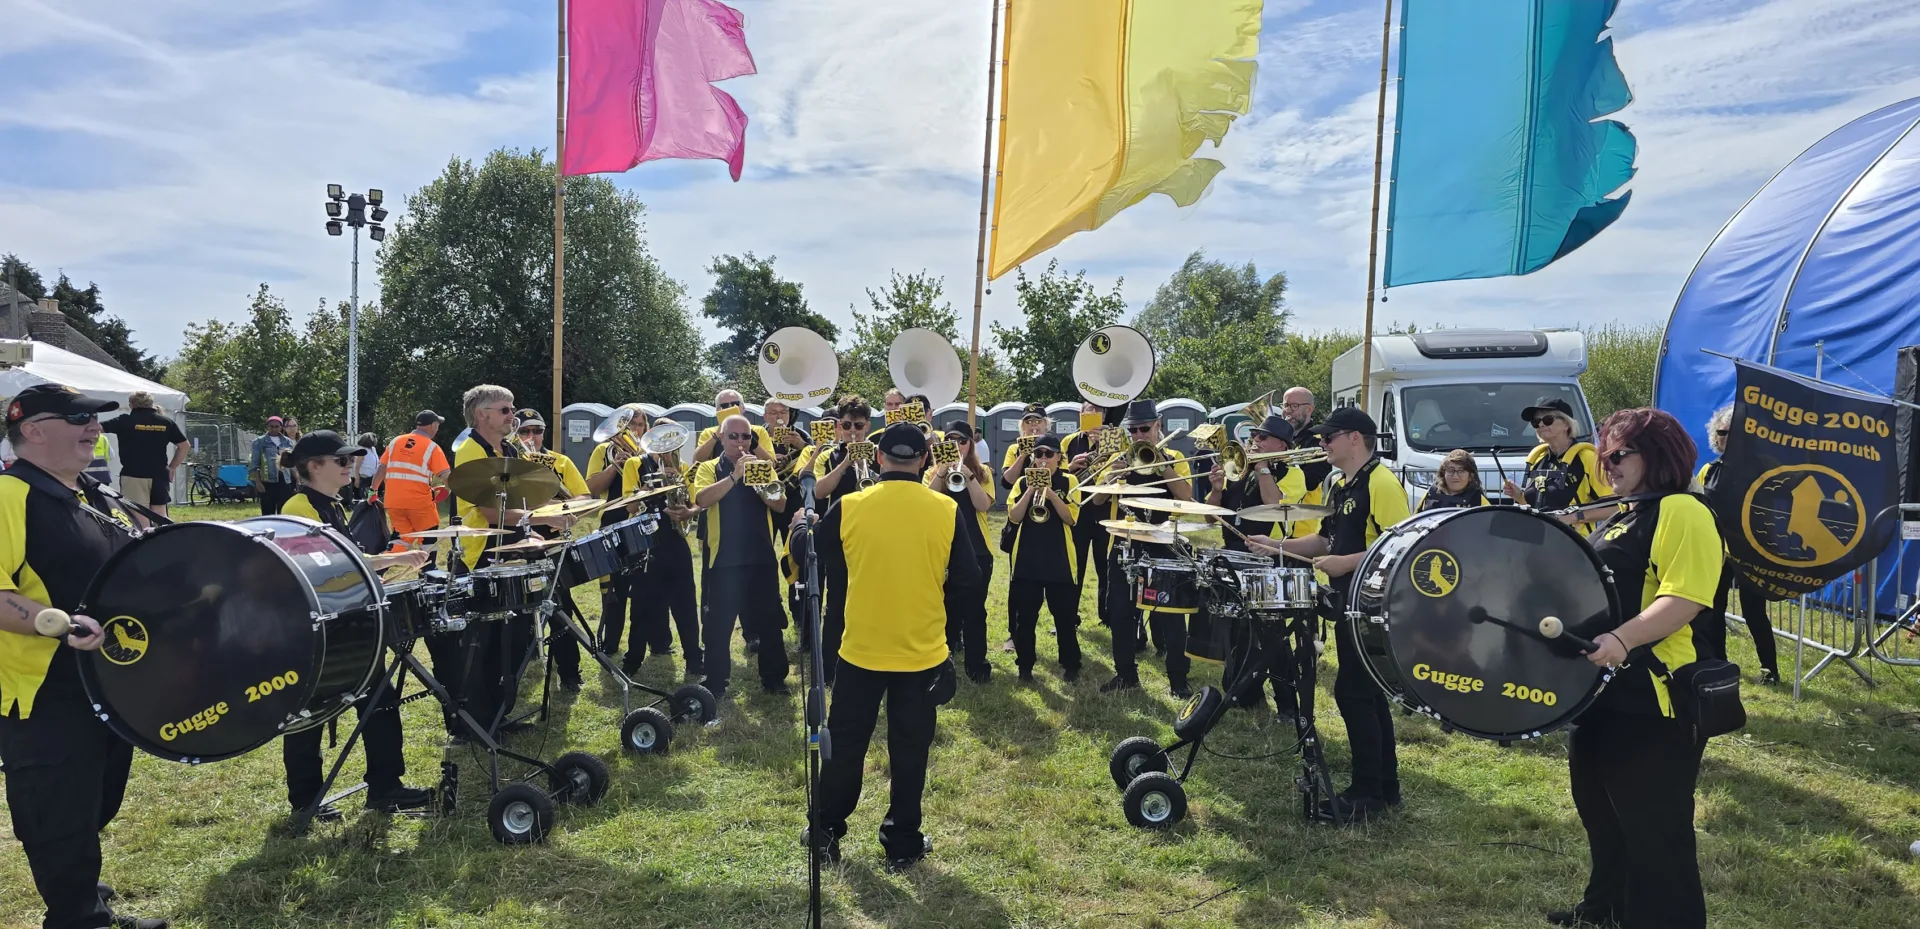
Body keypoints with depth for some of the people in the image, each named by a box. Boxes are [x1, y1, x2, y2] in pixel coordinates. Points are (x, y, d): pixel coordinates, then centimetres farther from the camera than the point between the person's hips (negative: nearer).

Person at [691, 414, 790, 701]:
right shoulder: (708, 468, 4)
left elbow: (780, 505, -2)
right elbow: (702, 499, -16)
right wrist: (734, 475, -23)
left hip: (761, 556, 2)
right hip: (723, 558, -2)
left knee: (769, 619, 7)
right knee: (719, 622, 3)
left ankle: (774, 677, 20)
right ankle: (715, 683, 14)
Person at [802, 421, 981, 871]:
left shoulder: (849, 507, -10)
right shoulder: (946, 510, -12)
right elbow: (965, 576, -4)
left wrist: (802, 525, 28)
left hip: (861, 649, 0)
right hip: (923, 652, 0)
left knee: (844, 745, 16)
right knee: (909, 750, 13)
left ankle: (825, 834, 28)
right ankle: (902, 844, 22)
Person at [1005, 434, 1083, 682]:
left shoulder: (1068, 482, 1)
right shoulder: (1022, 482, 5)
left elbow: (1070, 518, -10)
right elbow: (1014, 517, -7)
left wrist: (1050, 493, -21)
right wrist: (1031, 489, -16)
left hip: (1060, 558, -2)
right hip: (1026, 557, 2)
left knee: (1065, 615, 4)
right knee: (1024, 615, 6)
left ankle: (1070, 665, 18)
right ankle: (1025, 665, 19)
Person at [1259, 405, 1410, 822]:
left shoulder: (1381, 484, -16)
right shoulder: (1340, 486, 14)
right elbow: (1328, 539, 22)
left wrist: (1345, 563, -25)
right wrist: (1280, 547, 10)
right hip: (1349, 603, 10)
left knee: (1353, 693, -8)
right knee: (1367, 694, 14)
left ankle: (1368, 793, 1)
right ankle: (1385, 786, 24)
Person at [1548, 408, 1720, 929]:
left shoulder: (1682, 512, -13)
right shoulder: (1618, 517, 16)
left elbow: (1684, 598, -25)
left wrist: (1621, 640, -37)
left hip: (1654, 696, -10)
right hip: (1601, 686, 10)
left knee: (1652, 825, 1)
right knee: (1600, 807, 22)